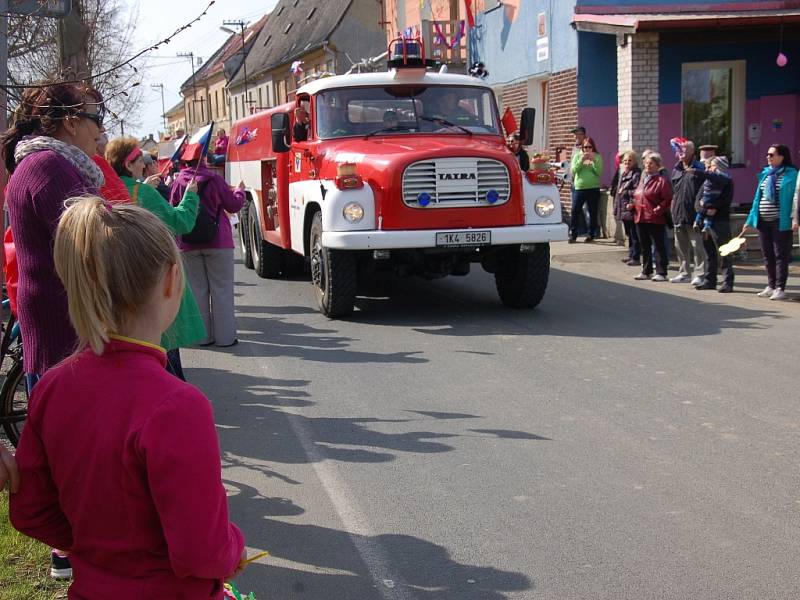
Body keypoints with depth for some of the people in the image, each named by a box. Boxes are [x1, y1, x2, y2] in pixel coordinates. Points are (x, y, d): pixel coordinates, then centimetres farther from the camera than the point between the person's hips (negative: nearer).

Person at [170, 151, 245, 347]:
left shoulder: (178, 182, -2)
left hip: (188, 245, 3)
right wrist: (240, 190, 19)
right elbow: (234, 205, 0)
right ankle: (225, 336, 2)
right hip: (218, 242, -3)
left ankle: (203, 336, 12)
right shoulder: (213, 179, -8)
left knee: (197, 289, 10)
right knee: (221, 289, 3)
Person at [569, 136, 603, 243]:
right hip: (579, 187, 1)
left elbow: (599, 172, -6)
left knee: (593, 212, 2)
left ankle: (591, 234, 11)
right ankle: (572, 234, 2)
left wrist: (593, 160, -17)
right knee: (575, 211, -4)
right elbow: (573, 171, -2)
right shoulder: (577, 156, 8)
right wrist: (581, 160, -14)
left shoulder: (597, 157, 5)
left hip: (594, 188, -1)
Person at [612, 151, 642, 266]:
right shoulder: (622, 174, 17)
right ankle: (631, 255, 24)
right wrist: (616, 208, 18)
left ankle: (636, 258, -2)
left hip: (631, 209, -9)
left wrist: (626, 192, -13)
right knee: (629, 234, 16)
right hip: (623, 209, 9)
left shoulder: (637, 174, -11)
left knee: (634, 235, -5)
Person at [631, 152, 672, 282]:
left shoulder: (662, 180, -8)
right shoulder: (642, 179, 17)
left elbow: (668, 199, -13)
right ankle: (646, 271, 22)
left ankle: (661, 273, 1)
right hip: (640, 217, 8)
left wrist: (659, 209, -22)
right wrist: (632, 205, 9)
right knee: (644, 246, 14)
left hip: (655, 219, -8)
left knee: (659, 246, -2)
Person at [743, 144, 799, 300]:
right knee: (767, 255, 12)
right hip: (763, 221, 6)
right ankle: (771, 286, 22)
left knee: (781, 255, -1)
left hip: (780, 222, -6)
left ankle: (780, 288, 4)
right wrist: (751, 220, 12)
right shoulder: (765, 174, 12)